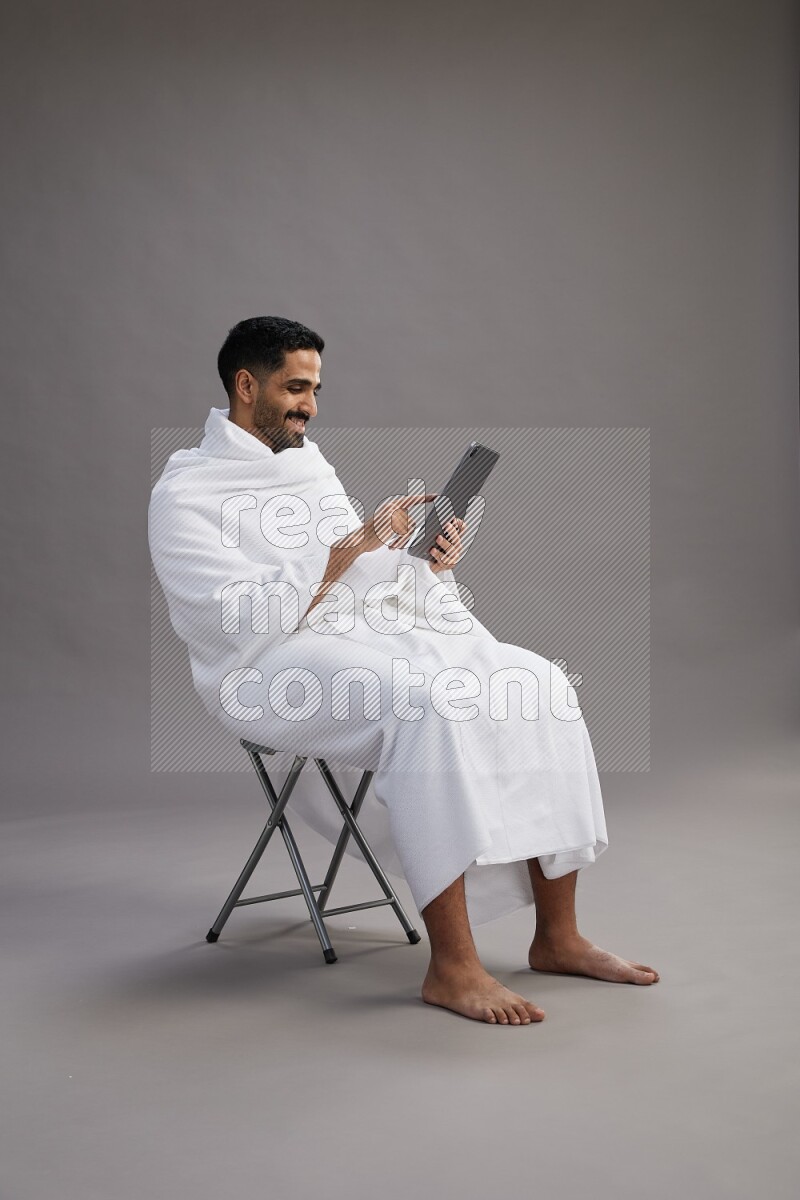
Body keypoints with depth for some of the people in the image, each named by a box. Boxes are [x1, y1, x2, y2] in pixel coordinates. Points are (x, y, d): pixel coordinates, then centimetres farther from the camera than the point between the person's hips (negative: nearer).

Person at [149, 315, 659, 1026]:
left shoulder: (312, 463, 19)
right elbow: (243, 621, -18)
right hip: (275, 669, -7)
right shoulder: (186, 494, -5)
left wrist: (430, 561, -2)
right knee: (429, 703, -36)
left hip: (382, 629, 7)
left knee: (539, 683, -14)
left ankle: (558, 938, -9)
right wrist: (355, 544, -20)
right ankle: (451, 966, -29)